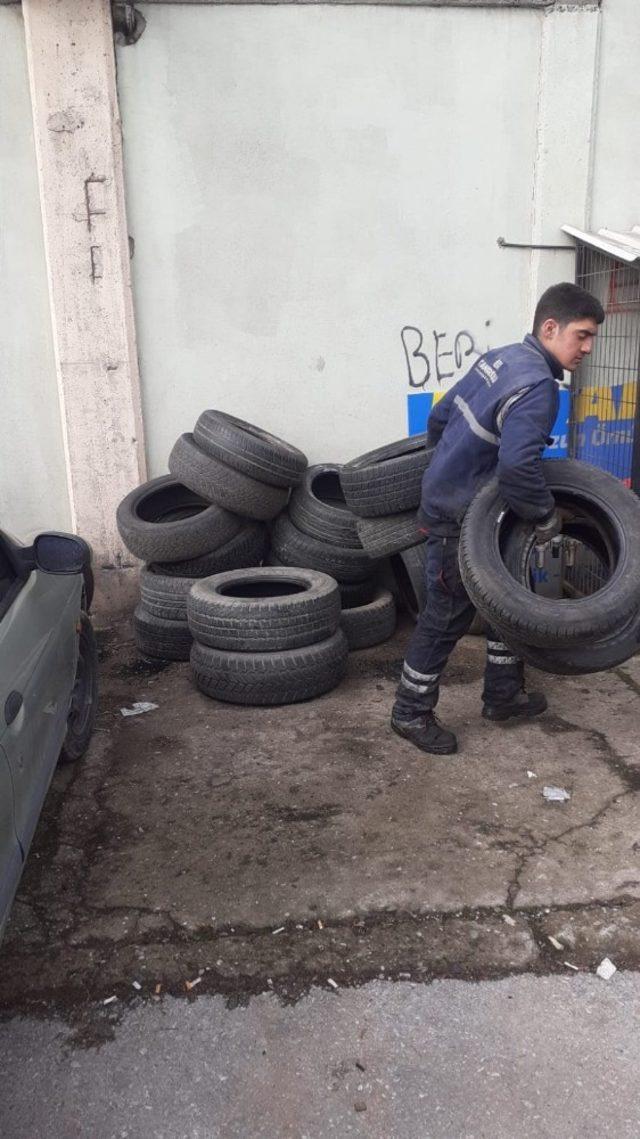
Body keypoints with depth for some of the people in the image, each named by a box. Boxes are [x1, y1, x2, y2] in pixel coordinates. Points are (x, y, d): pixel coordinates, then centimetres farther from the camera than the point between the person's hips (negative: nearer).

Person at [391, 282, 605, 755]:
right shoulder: (537, 386, -22)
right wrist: (548, 517, -18)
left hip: (447, 496, 10)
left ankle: (503, 694, 31)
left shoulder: (500, 358, 6)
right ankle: (411, 712, 18)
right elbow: (518, 467, -34)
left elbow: (439, 417, 12)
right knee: (448, 615, 2)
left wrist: (452, 464, 26)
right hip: (459, 518, -10)